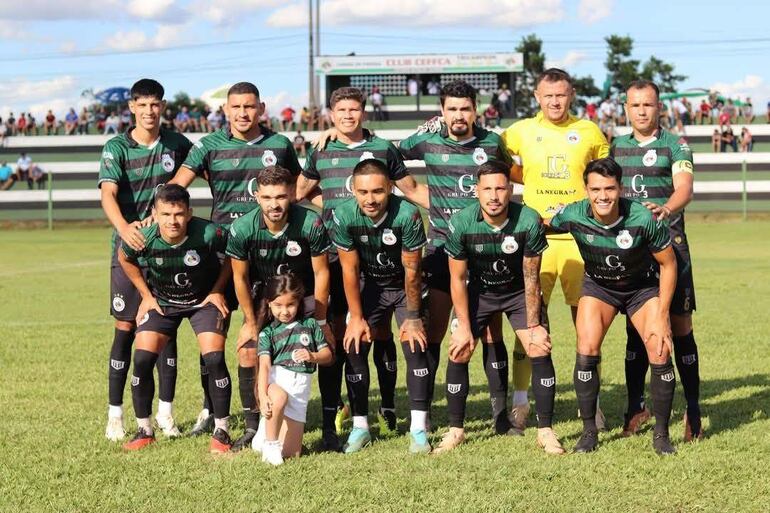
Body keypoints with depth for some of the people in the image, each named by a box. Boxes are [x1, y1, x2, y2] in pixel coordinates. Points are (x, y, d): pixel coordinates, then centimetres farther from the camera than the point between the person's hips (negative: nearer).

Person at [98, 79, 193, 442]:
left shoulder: (176, 144, 6)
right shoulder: (117, 148, -4)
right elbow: (108, 194, -20)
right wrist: (123, 227, -38)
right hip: (129, 246, -3)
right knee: (126, 328, -3)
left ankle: (165, 412, 12)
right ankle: (115, 415, 4)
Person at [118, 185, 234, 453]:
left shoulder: (208, 234, -32)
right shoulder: (143, 239, -27)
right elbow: (124, 258, -1)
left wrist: (218, 290, -10)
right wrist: (146, 296, -1)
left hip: (205, 299, -2)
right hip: (161, 301, 2)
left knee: (214, 359, -16)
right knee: (142, 358, -11)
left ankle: (221, 432, 0)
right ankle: (144, 431, 7)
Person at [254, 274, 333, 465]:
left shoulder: (310, 325, 10)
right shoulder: (267, 332, 3)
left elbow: (328, 355, 12)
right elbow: (264, 365, -10)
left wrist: (313, 356, -12)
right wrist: (263, 396, -24)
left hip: (301, 387, 3)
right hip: (276, 380, -3)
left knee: (291, 453, -1)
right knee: (280, 397, -43)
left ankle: (266, 429, 30)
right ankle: (270, 442, -22)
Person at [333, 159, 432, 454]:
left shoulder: (407, 215, -31)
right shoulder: (344, 216, -24)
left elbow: (411, 271, -20)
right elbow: (350, 269, -13)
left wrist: (412, 317, -14)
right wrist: (356, 317, -9)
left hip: (404, 286, -2)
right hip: (368, 285, 2)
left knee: (415, 346, -14)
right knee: (355, 347, -7)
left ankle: (419, 428, -9)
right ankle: (360, 426, 4)